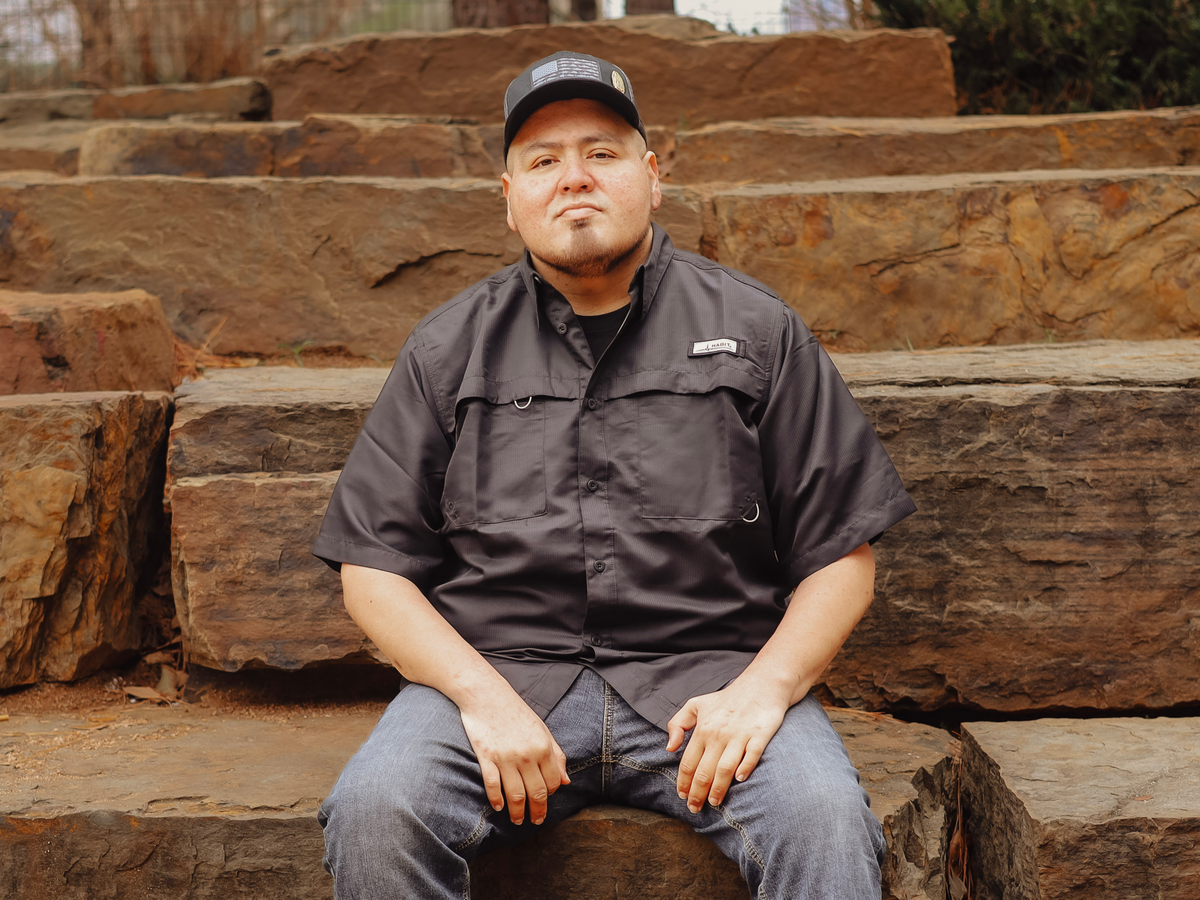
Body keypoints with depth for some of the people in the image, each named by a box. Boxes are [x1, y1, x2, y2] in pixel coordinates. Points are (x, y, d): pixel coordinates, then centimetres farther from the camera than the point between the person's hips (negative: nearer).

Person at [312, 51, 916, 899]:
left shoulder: (757, 331, 8)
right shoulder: (450, 349, 10)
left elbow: (840, 555, 7)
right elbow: (374, 565, 7)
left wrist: (763, 688, -10)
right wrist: (481, 694, -9)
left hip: (706, 674, -1)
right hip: (497, 666, 2)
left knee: (824, 820, -29)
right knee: (373, 811, -26)